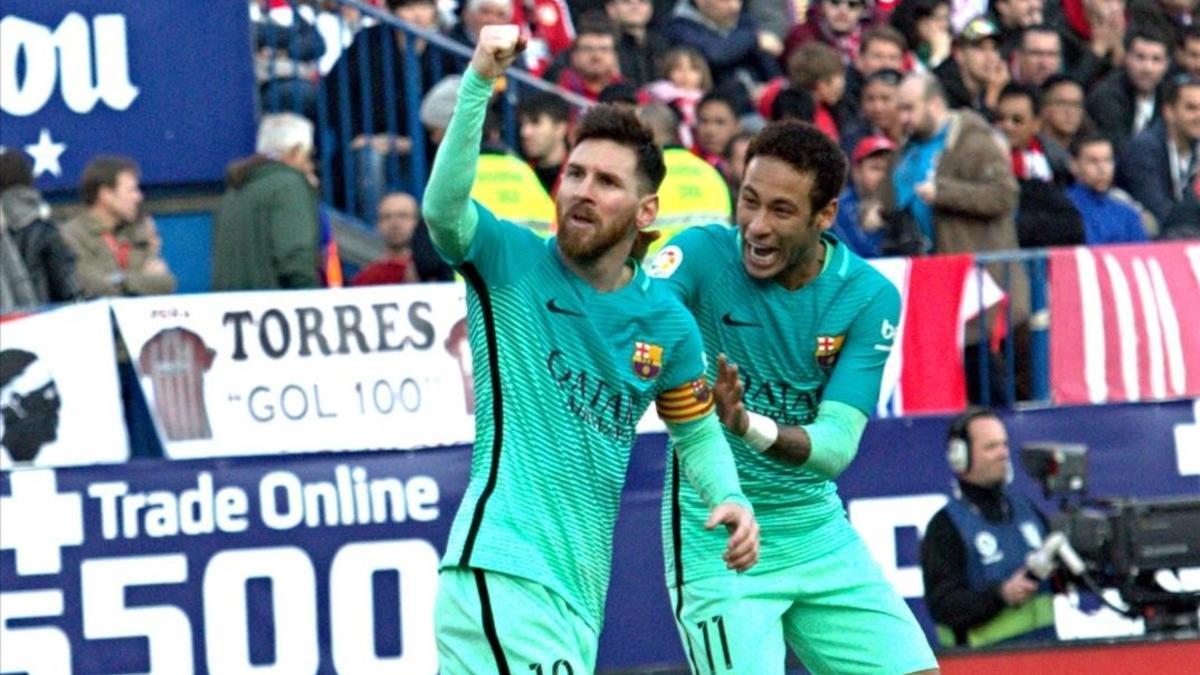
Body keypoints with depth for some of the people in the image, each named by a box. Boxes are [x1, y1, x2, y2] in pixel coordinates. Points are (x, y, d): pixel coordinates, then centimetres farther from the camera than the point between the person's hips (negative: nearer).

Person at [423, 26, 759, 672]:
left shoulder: (667, 323, 10)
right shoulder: (510, 262, -3)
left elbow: (697, 432, 22)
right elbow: (443, 207, -24)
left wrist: (729, 498, 1)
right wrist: (479, 83, -34)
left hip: (580, 589, 6)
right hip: (502, 571, -6)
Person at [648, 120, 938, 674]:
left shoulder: (869, 297, -8)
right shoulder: (703, 255, -14)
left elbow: (836, 448, -16)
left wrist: (749, 426, -35)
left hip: (818, 533, 4)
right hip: (716, 540, -4)